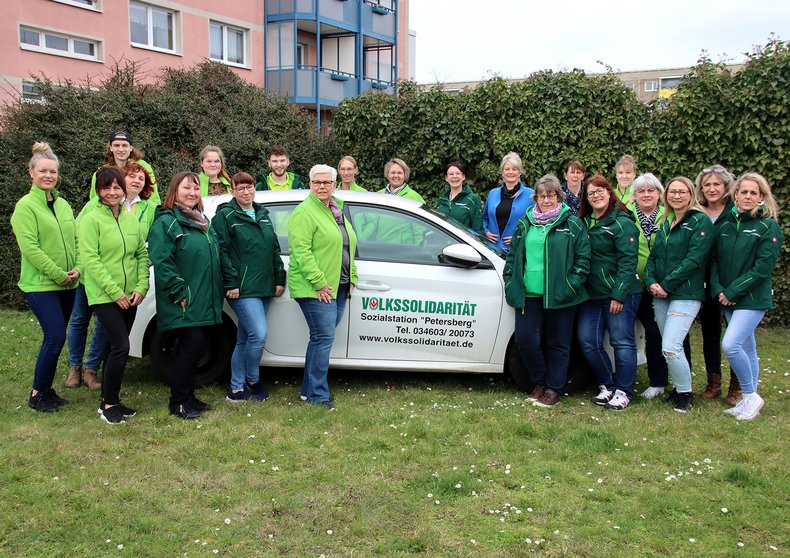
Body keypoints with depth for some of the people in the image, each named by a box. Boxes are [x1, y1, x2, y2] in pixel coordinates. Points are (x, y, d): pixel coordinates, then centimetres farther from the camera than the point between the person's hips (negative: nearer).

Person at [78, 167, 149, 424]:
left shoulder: (131, 220, 11)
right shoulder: (91, 220, -7)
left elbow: (142, 255, 11)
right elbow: (90, 260, -13)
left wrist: (141, 288, -3)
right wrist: (115, 292, -17)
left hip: (129, 297, 6)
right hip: (104, 296, -6)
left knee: (117, 348, 11)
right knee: (121, 347, -13)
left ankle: (110, 400, 23)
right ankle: (108, 405, 1)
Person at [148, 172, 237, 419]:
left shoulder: (203, 221, 18)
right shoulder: (166, 222, -9)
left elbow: (220, 255, 22)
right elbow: (161, 262, -18)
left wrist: (231, 281, 12)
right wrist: (179, 292, -20)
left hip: (205, 302, 8)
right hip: (185, 303, -8)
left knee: (195, 347, 11)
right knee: (192, 346, -10)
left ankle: (188, 396, 23)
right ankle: (178, 402, 3)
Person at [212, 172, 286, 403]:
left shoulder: (263, 215, 18)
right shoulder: (226, 215, -4)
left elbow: (274, 248, 21)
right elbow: (220, 251, -10)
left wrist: (279, 279, 14)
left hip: (264, 288, 7)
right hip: (242, 289, -7)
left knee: (244, 338, 11)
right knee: (259, 334, -16)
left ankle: (237, 388, 19)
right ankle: (252, 381, 6)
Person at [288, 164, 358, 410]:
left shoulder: (336, 212, 18)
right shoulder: (305, 212, -10)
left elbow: (348, 248, 25)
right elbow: (301, 251, -18)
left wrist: (351, 277, 15)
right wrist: (319, 283, -21)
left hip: (338, 287, 9)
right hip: (315, 289, -8)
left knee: (322, 337, 11)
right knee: (324, 337, -10)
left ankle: (309, 389, 21)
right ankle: (318, 395, -1)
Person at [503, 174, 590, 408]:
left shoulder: (572, 224, 2)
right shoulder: (525, 224, 14)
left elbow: (583, 258, 0)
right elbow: (512, 256, 19)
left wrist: (572, 285, -9)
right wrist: (510, 283, 10)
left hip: (560, 296, -3)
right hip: (528, 293, 3)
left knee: (557, 343, 4)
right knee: (525, 339, -1)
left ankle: (553, 389, 17)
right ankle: (540, 382, 20)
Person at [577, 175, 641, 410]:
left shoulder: (621, 222, -7)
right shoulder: (585, 222, 13)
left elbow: (628, 261, -13)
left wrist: (619, 294, -18)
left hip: (620, 294, -7)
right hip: (592, 294, 7)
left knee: (622, 342, -1)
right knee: (588, 341, 4)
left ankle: (623, 391, 10)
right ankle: (607, 385, 20)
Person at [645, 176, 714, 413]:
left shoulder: (701, 222, -6)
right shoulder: (666, 223, 16)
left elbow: (694, 260, -15)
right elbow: (653, 256, 12)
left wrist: (666, 285, -15)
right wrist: (652, 282, -6)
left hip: (686, 294, -7)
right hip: (661, 295, 7)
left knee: (670, 347, -13)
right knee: (669, 346, 10)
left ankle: (686, 393, 5)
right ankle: (678, 388, 26)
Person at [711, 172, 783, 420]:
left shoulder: (768, 226, -7)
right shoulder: (725, 224, 8)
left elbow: (763, 267, -14)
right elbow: (714, 259, 7)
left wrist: (733, 291, -15)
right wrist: (718, 289, -7)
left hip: (753, 298, -5)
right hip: (728, 298, 5)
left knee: (730, 344, -17)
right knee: (747, 349, 14)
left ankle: (751, 396, 1)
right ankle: (749, 400, 24)